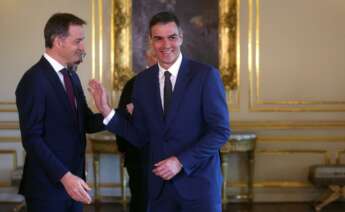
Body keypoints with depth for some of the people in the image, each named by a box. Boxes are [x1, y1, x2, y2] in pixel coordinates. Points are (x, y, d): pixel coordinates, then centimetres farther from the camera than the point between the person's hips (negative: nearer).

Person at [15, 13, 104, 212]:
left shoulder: (72, 76, 12)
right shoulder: (34, 80, -14)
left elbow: (85, 122, 10)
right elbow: (32, 138, -18)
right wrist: (64, 176, -24)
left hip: (73, 180, 7)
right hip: (47, 185, -7)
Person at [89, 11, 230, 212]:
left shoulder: (206, 75, -7)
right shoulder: (143, 80, 5)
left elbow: (221, 130, -10)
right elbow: (140, 137, 7)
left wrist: (181, 161, -16)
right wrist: (106, 110, -5)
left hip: (198, 181, -4)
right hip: (160, 183, 4)